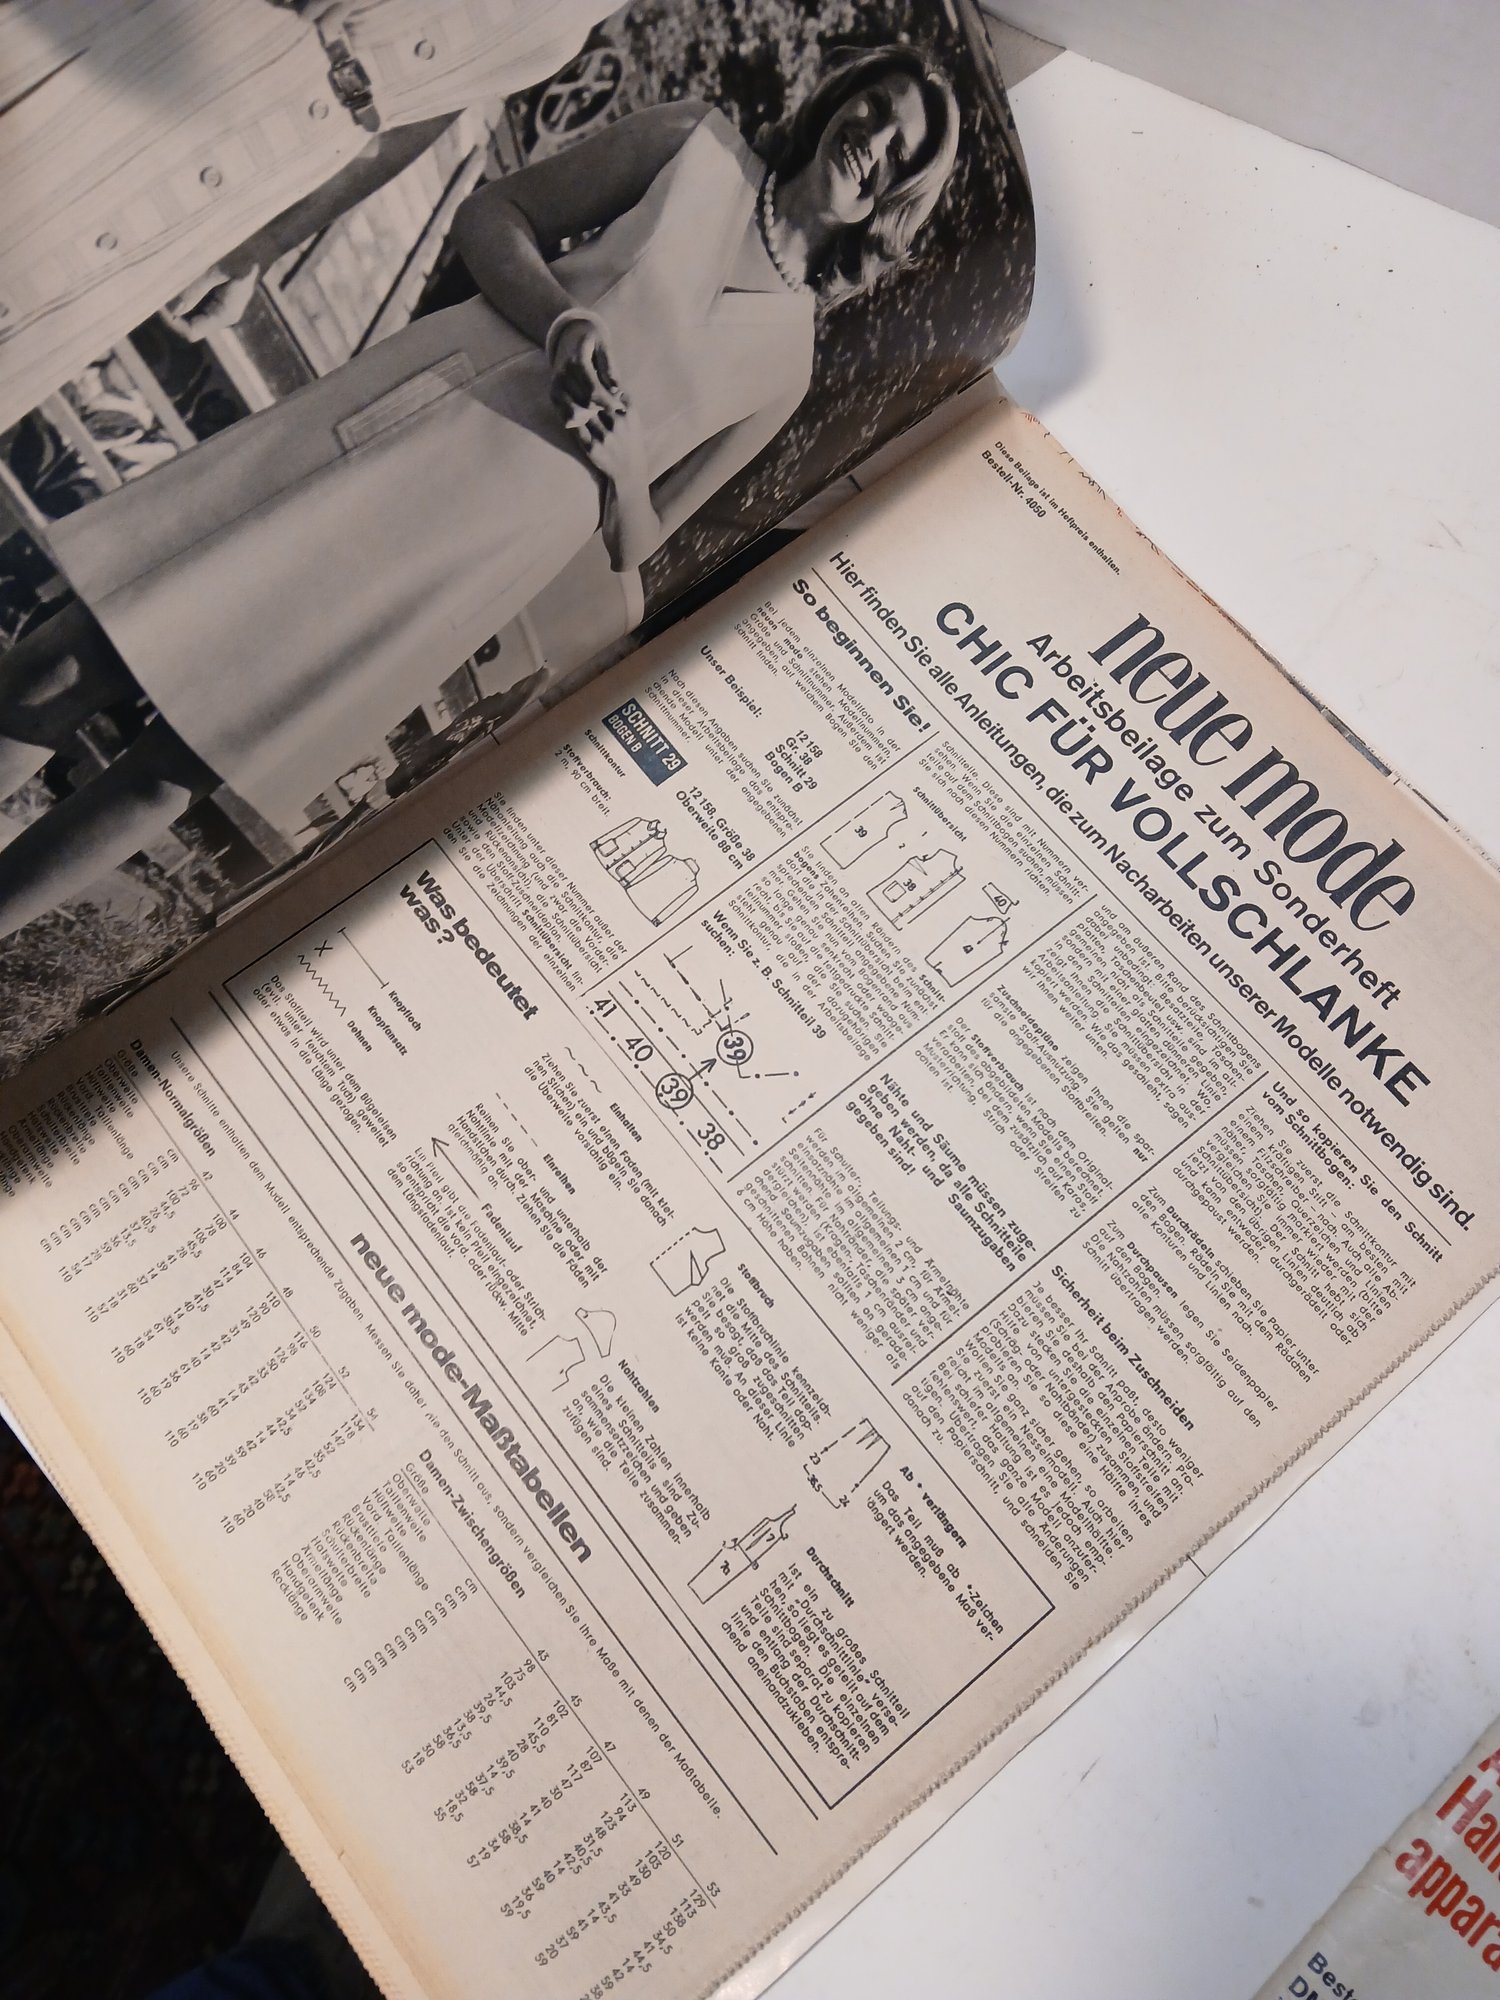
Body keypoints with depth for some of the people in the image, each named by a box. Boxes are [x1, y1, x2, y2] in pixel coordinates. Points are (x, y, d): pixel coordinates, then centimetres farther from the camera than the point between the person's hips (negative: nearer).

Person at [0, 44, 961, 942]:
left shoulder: (787, 359, 13)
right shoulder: (696, 141, 14)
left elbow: (636, 539, 13)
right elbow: (491, 215, 12)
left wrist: (620, 455, -8)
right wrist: (565, 321, -8)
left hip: (496, 539, -1)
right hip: (427, 397, 2)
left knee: (172, 773, -10)